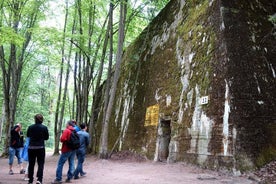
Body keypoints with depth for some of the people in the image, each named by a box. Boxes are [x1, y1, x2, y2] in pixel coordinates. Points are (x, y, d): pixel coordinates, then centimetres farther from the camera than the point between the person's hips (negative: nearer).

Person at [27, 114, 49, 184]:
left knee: (31, 164, 13)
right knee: (40, 164, 4)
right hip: (41, 148, -2)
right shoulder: (44, 128, -9)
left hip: (31, 147, 2)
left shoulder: (30, 127, -5)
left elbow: (28, 135, 12)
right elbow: (46, 137, 1)